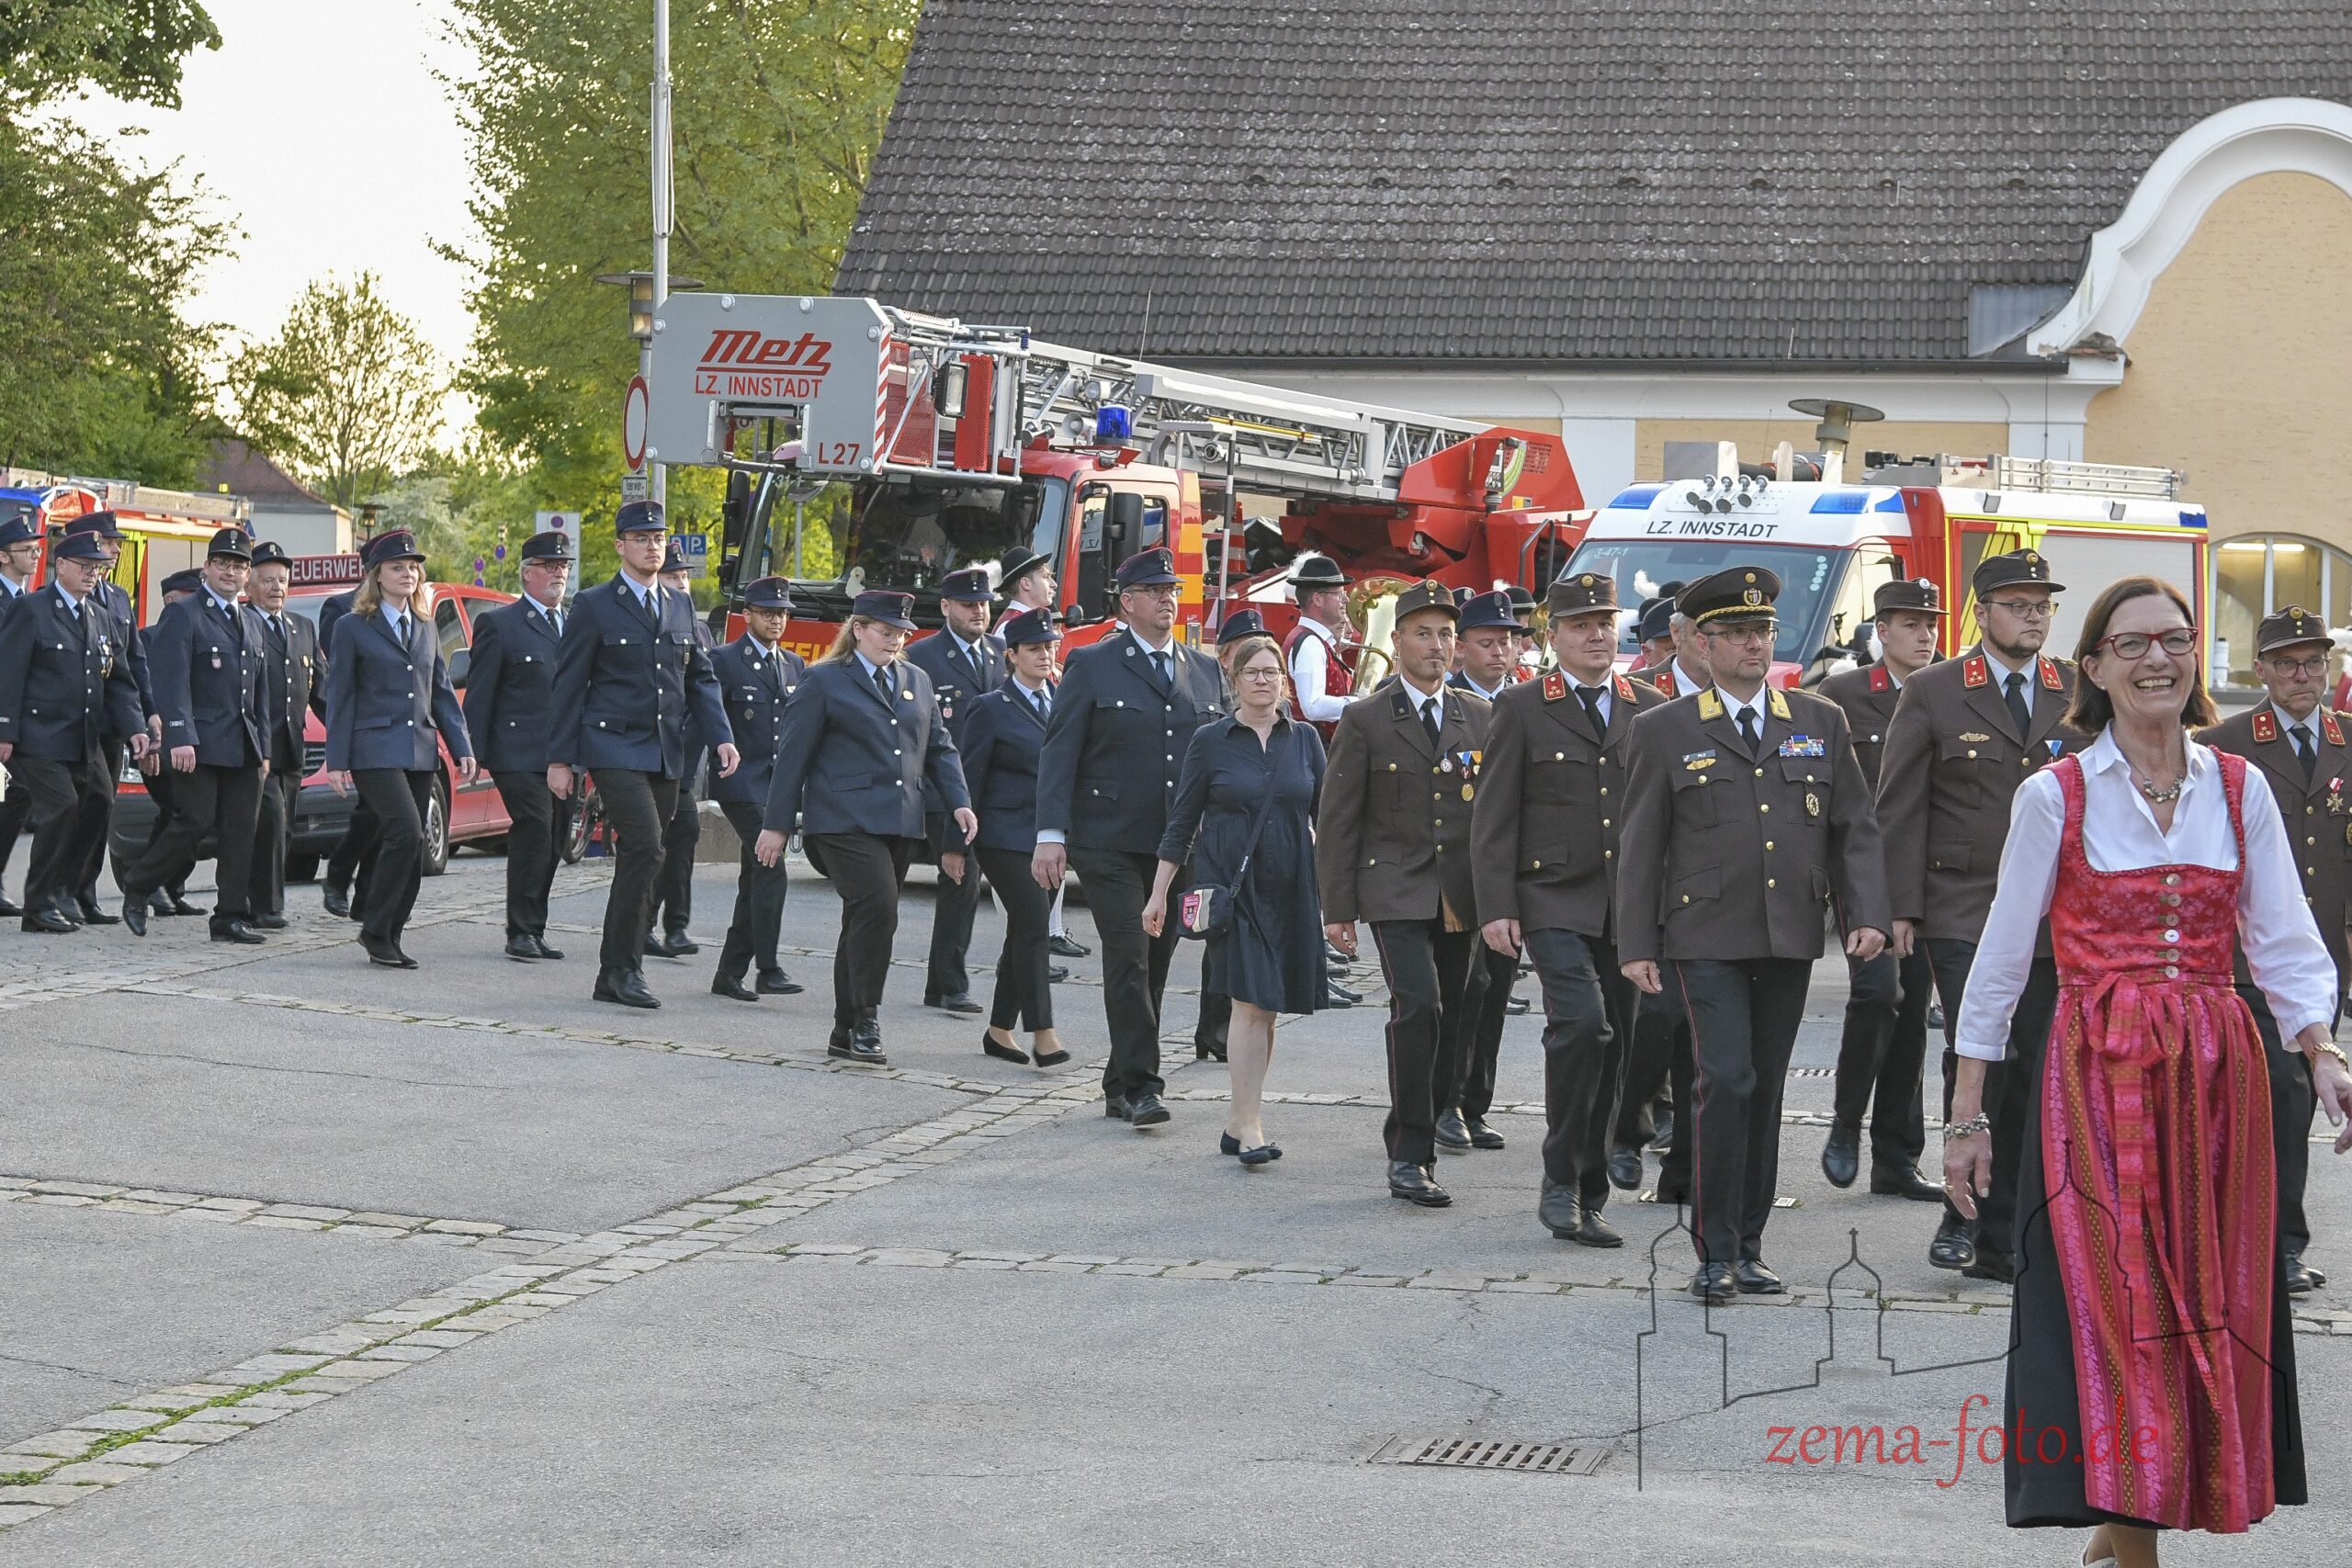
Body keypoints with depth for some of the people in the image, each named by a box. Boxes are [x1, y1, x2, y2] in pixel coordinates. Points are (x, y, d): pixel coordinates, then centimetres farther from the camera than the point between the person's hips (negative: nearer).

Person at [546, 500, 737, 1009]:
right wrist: (559, 759, -5)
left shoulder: (680, 608, 15)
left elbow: (701, 677, 17)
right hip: (615, 750, -6)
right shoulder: (594, 606, -2)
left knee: (639, 861, 8)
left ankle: (611, 976, 15)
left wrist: (720, 736, 1)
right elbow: (568, 685, -2)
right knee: (645, 850, -19)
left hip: (666, 755, 6)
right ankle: (625, 968, -12)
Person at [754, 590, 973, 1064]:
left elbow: (939, 748, 20)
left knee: (865, 921, 9)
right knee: (878, 908, -20)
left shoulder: (917, 682, 18)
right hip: (845, 822, -6)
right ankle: (864, 1021, -12)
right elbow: (793, 756, -1)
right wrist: (777, 825, -3)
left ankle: (847, 1034, 14)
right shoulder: (824, 682, 0)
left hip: (900, 824, 6)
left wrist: (958, 802, 5)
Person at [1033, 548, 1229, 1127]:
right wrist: (1050, 834, -12)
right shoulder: (1092, 667, 0)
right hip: (1110, 844, -5)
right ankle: (1139, 1085, -10)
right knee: (1128, 959, -11)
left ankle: (1122, 1085, 17)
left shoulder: (1206, 672, 13)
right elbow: (1059, 753, -3)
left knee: (1156, 962, 7)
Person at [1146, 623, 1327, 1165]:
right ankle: (1249, 1126, -13)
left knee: (1266, 1006, 6)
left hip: (1290, 890, 3)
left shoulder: (1304, 739, 8)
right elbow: (1182, 821, 4)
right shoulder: (1210, 741, 1)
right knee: (1250, 1002, -13)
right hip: (1231, 884, -3)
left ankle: (1240, 1121, 15)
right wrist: (1159, 893, 2)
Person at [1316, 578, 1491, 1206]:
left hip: (1461, 897, 4)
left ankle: (1410, 1144, 22)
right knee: (1418, 1007, -21)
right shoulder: (1365, 720, 1)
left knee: (1452, 1025, 5)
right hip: (1396, 890, -4)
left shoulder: (1478, 717, 12)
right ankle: (1410, 1156, -16)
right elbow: (1337, 821, 1)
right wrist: (1337, 907, -5)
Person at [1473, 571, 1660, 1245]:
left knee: (1613, 1048, 5)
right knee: (1581, 1023, -21)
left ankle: (1587, 1200, 15)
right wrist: (1496, 908, -8)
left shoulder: (1652, 711, 11)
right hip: (1554, 903, -4)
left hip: (1631, 908, 4)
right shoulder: (1520, 709, 2)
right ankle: (1560, 1182, -10)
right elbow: (1493, 817, 0)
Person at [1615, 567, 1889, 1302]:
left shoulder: (1822, 722, 11)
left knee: (1765, 1093, 7)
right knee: (1727, 1083, -13)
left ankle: (1748, 1248, 15)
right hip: (1706, 938, -3)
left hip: (1790, 939, 3)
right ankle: (1716, 1253, -5)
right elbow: (1639, 847, 3)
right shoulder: (1665, 731, 3)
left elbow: (1856, 827, 10)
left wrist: (1867, 913, -4)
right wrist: (1636, 945, -3)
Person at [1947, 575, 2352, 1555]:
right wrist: (1967, 1116, 0)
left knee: (2213, 1308, 6)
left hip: (2217, 1079, 3)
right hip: (2098, 1080, -3)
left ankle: (2141, 1514, 19)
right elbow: (2001, 961, 1)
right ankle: (2127, 1524, -3)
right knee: (2112, 1302, -7)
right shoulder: (2053, 797, -1)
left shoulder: (2241, 789, 7)